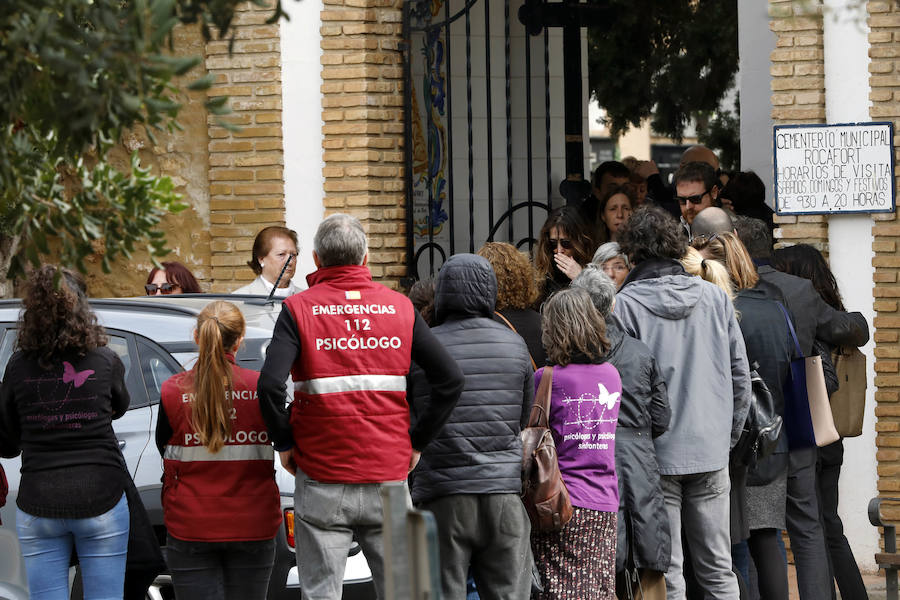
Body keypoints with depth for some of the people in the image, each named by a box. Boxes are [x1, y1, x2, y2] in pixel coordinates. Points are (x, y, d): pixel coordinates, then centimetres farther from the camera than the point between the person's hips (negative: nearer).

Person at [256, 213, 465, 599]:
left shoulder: (299, 310, -3)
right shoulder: (399, 307, 5)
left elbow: (270, 385, -17)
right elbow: (451, 380, 1)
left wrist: (284, 443, -2)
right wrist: (417, 441, 8)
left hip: (322, 481, -2)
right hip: (389, 477, 2)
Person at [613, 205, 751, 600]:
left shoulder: (625, 304, -8)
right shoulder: (714, 297, 4)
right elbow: (740, 376, 8)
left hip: (656, 452, -4)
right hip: (712, 451, 4)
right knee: (718, 568, 10)